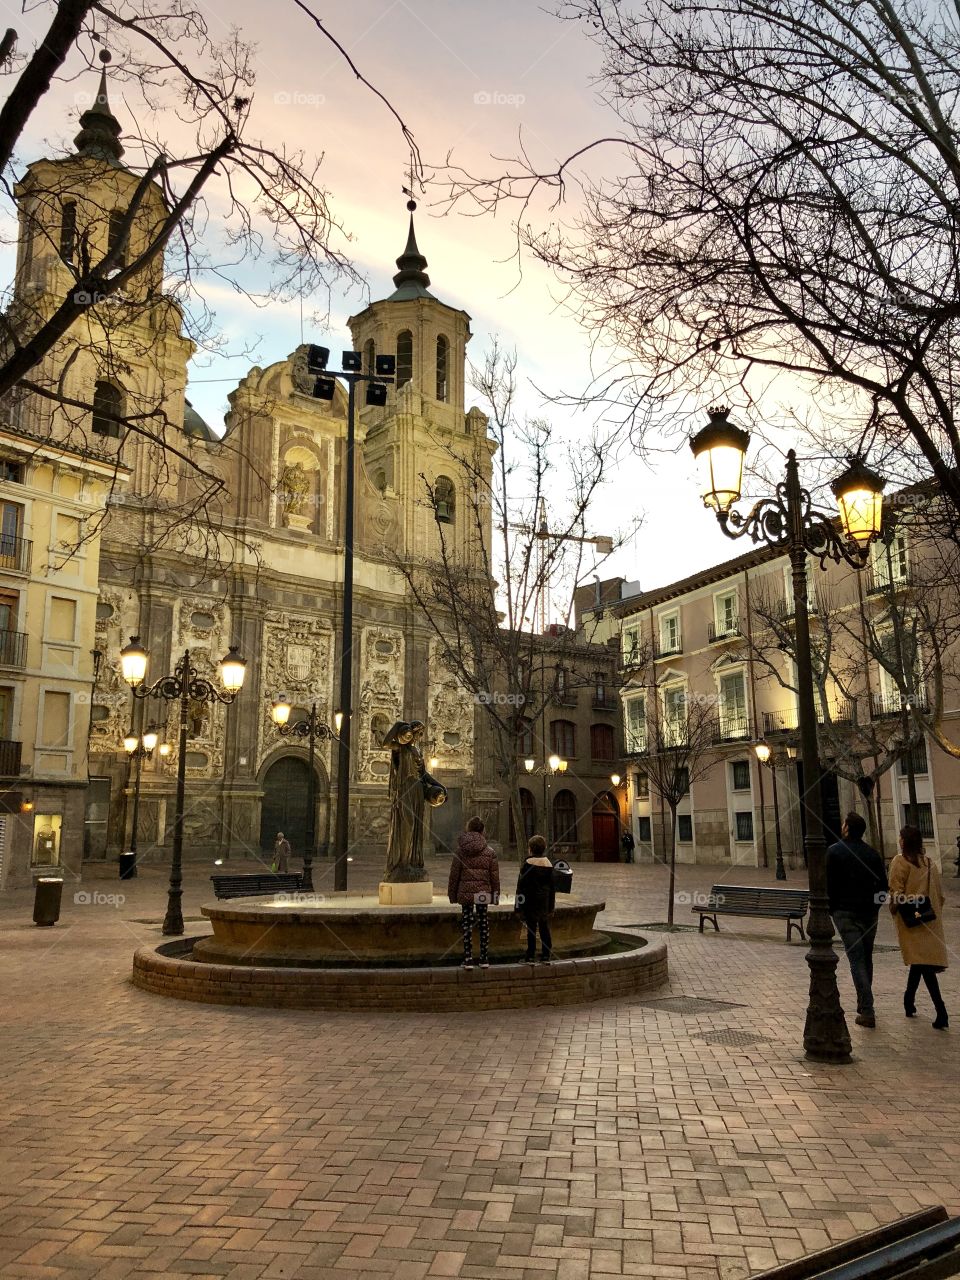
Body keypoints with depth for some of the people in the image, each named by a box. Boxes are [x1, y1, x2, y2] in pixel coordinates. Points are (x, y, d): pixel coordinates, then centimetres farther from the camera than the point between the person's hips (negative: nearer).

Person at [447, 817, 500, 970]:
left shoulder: (460, 851, -3)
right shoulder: (489, 852, 2)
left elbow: (454, 875, -1)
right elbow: (495, 876, 4)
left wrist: (452, 895, 6)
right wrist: (495, 895, 12)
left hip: (465, 893, -2)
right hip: (483, 893, 2)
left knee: (467, 925, 3)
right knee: (484, 924, 11)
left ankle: (468, 960, 2)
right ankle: (484, 960, 14)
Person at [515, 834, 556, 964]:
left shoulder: (528, 864, -11)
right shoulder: (549, 864, 3)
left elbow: (521, 886, -9)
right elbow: (552, 886, 8)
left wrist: (518, 907, -3)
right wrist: (551, 907, 16)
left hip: (530, 902, -4)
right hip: (545, 902, 4)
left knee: (531, 929, 1)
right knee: (545, 928, 11)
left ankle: (530, 957, 3)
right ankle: (546, 956, 13)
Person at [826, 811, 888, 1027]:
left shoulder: (834, 851, -7)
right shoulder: (872, 853, 5)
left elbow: (828, 884, -9)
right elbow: (883, 885, 6)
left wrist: (830, 909, 3)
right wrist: (874, 907, 13)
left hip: (845, 913, -4)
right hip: (869, 913, 4)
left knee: (856, 960, -5)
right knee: (866, 958, 17)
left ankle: (867, 1012, -10)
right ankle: (864, 1005, 28)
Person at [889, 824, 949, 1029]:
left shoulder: (900, 862, -9)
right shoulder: (929, 863, 8)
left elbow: (896, 893, -13)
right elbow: (939, 893, 11)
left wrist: (894, 910, 3)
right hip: (931, 919, 6)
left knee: (920, 961, -6)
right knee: (922, 961, 15)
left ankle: (941, 1011, -13)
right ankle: (909, 1001, 24)